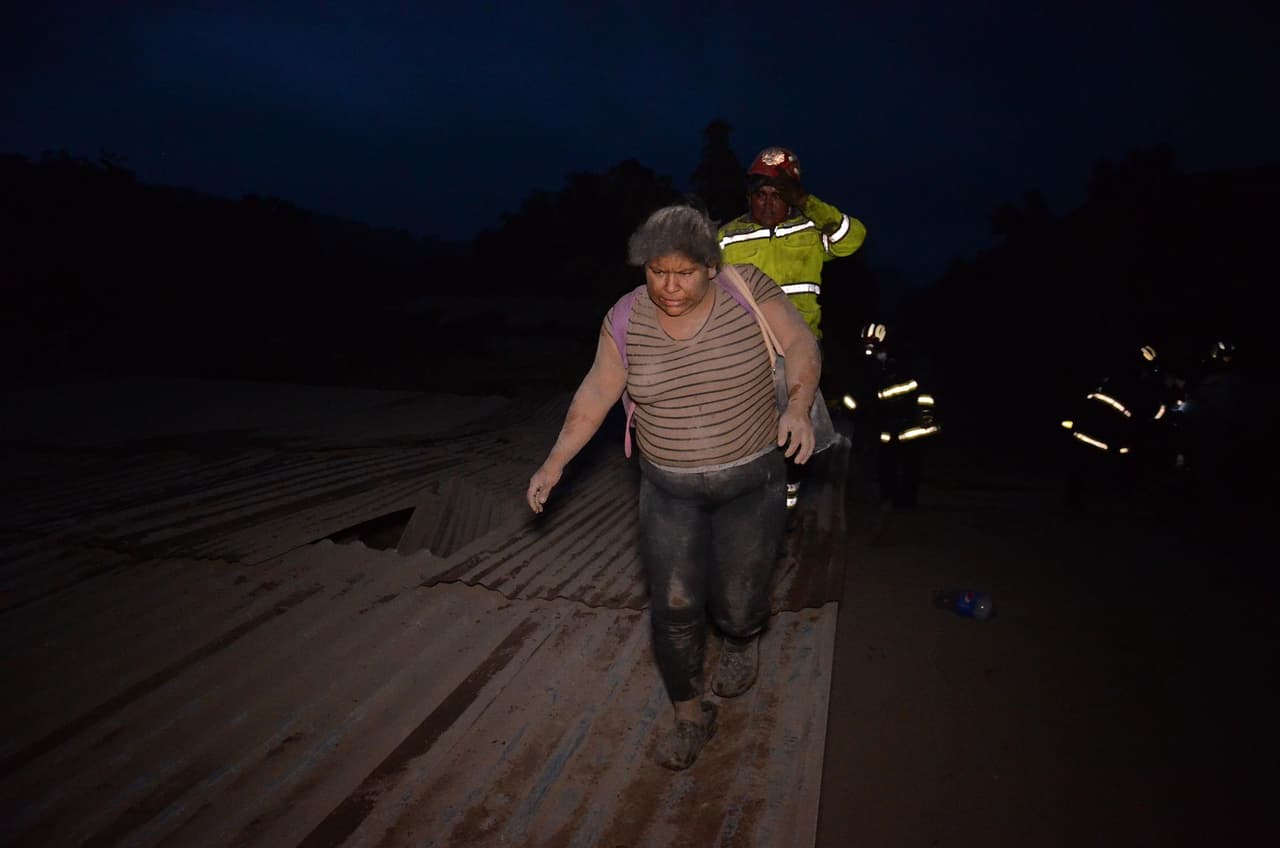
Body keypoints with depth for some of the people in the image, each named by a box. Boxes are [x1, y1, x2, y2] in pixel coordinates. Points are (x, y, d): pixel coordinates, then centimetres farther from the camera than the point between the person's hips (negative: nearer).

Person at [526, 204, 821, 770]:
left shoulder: (745, 287, -13)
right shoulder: (627, 319, -9)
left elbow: (801, 345, -10)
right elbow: (596, 393, -2)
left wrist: (798, 407, -28)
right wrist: (555, 463, -5)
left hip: (751, 480, -1)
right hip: (669, 489, 2)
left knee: (738, 602, 6)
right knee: (673, 606, -2)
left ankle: (742, 640, 44)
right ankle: (690, 715, 21)